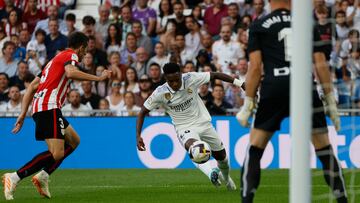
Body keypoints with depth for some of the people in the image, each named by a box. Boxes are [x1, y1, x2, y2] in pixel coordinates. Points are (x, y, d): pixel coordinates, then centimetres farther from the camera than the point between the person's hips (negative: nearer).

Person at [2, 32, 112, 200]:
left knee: (74, 141, 20)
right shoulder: (71, 55, 3)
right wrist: (98, 78, -16)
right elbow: (70, 73, -22)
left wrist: (23, 114, 21)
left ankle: (43, 176, 8)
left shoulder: (56, 59, 29)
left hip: (39, 107, 10)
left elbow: (32, 87, 25)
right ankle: (15, 177, -23)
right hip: (49, 107, -10)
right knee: (57, 153, -18)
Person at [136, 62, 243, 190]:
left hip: (203, 123, 3)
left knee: (221, 155, 15)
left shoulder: (191, 79, -17)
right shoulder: (160, 93, -18)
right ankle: (211, 173, -55)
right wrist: (138, 136, -15)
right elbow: (143, 112, -8)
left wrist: (238, 83, -5)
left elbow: (215, 75, -6)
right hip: (184, 128, -3)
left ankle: (226, 178, 46)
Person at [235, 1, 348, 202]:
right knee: (325, 149, 9)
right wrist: (331, 101, 13)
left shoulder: (259, 26, 10)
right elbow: (321, 64, 10)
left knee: (254, 149, 8)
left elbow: (255, 67, 2)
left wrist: (248, 105, 6)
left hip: (274, 89, -1)